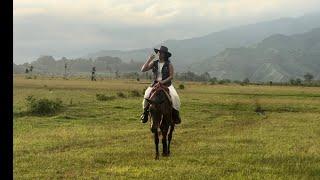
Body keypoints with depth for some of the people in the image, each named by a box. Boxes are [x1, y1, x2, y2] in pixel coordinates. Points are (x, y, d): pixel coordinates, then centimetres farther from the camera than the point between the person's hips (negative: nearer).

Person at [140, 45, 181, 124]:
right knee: (147, 94, -25)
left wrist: (163, 81, -20)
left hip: (167, 84, -2)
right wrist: (149, 60, -7)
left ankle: (175, 114, -13)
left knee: (174, 97, -27)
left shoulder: (169, 64, -3)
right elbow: (143, 70, 0)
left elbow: (171, 76, -6)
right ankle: (145, 113, -10)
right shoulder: (154, 63, 5)